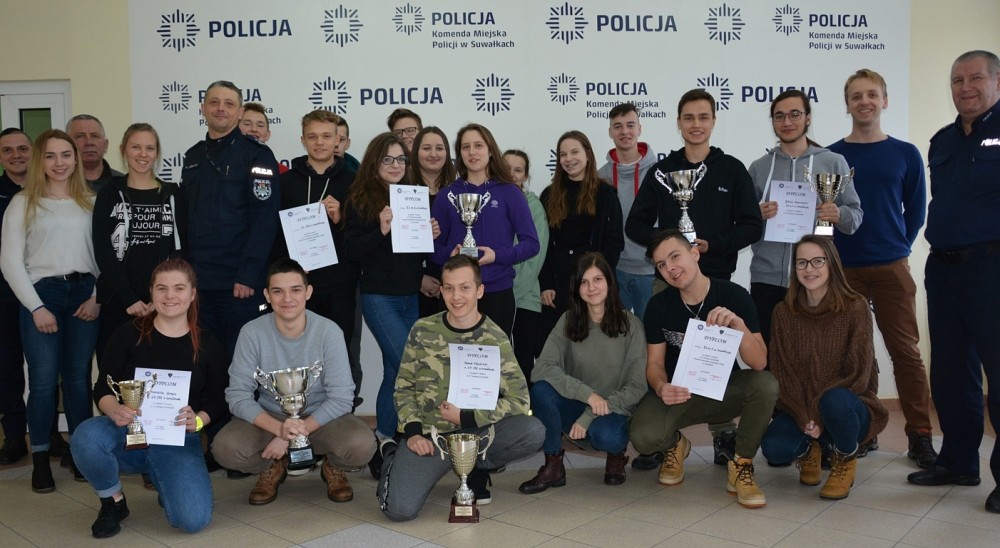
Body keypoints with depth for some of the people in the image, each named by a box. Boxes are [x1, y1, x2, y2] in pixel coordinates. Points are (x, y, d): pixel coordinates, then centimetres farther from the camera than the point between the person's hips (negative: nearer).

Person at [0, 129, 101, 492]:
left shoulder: (90, 201, 10)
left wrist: (97, 297, -4)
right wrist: (36, 307, -7)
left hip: (84, 293, 2)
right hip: (41, 295, -2)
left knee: (78, 377, 6)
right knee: (43, 380, -2)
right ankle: (40, 460, 8)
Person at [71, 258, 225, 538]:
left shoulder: (208, 346, 5)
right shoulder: (129, 333, 2)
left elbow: (217, 402, 6)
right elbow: (102, 389, 0)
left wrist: (197, 420, -17)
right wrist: (115, 411, -23)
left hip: (178, 441, 0)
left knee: (193, 519, -23)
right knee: (86, 437, -36)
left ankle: (164, 481, 16)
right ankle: (113, 501, -2)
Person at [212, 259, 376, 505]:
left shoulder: (329, 332, -16)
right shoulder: (252, 333, -13)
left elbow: (341, 398, -16)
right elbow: (238, 396, -14)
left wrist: (292, 437, -23)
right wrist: (279, 428, -31)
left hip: (321, 417, -1)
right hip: (269, 417, 1)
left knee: (361, 445, -31)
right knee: (225, 448, -27)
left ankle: (333, 467, 8)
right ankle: (273, 468, 9)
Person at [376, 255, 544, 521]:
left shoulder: (495, 339, -3)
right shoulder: (422, 330, 2)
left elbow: (519, 401, -7)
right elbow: (403, 387, 7)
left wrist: (465, 417, -13)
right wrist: (412, 433, -8)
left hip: (475, 431, 0)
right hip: (427, 436, 0)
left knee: (534, 431, -27)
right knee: (400, 509, -23)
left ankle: (477, 469, 4)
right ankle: (392, 457, 14)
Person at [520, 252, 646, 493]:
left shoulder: (630, 324, -6)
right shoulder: (568, 321, -2)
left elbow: (637, 387, -10)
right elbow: (541, 368, -15)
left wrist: (590, 417, -18)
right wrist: (586, 393, -28)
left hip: (613, 411, -2)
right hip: (574, 407, 2)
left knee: (606, 436, -36)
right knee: (540, 390, -28)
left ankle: (617, 455, 3)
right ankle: (553, 466, -9)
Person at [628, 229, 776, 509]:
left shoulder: (733, 295, -13)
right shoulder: (659, 305, -7)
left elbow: (759, 363, -18)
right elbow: (654, 363, -1)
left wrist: (738, 323, -36)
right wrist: (661, 387, -25)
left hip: (723, 389, 0)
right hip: (678, 392, 1)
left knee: (766, 384, -33)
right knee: (643, 438, -30)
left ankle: (741, 467, -8)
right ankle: (675, 445, 11)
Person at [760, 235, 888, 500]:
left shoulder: (855, 307, -10)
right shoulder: (783, 312, -1)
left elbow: (858, 372, -14)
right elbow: (780, 371, -5)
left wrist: (818, 412, -20)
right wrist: (804, 417, -19)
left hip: (847, 407, -2)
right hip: (799, 407, 2)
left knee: (834, 400, -38)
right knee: (774, 448, -28)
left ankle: (846, 459, -3)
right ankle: (808, 450, 12)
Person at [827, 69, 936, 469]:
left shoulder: (905, 154, 5)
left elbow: (915, 210, 10)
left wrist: (899, 248, 4)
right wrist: (833, 254, 0)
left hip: (892, 268, 0)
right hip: (844, 270, 0)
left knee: (906, 352, 1)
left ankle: (920, 436, 9)